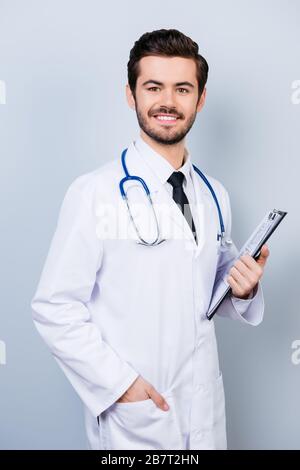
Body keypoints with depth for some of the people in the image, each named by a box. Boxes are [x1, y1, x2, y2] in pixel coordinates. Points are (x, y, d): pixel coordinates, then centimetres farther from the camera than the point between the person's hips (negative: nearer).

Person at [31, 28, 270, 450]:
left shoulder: (214, 196, 3)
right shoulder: (94, 192, -16)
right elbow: (54, 307, -15)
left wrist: (244, 288, -7)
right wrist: (118, 383, -18)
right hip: (133, 413, -5)